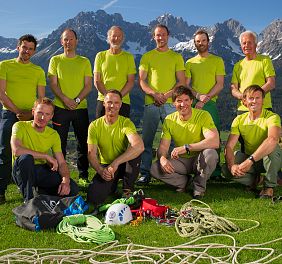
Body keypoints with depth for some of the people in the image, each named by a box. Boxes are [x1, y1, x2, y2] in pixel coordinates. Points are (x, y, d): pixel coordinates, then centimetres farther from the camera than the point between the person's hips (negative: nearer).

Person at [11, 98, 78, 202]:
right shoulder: (20, 126, -12)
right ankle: (28, 201, -19)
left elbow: (62, 163, -2)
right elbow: (16, 150, -31)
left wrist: (66, 180, -24)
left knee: (72, 189, -16)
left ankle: (42, 191, 13)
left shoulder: (53, 135, 2)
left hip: (42, 171, 4)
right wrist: (46, 156, -24)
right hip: (22, 171, -4)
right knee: (26, 157, -37)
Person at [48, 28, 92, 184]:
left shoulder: (84, 61, 9)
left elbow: (88, 86, 3)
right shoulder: (55, 60, 8)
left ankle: (83, 175, 14)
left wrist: (77, 100, -13)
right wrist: (65, 99, -15)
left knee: (83, 142, 4)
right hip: (60, 107, -1)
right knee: (59, 143, 2)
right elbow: (53, 84, 0)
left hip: (81, 108, 1)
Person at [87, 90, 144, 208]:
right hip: (105, 166, 1)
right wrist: (100, 170, -32)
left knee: (135, 150, -32)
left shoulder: (126, 123, -13)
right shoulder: (95, 126, -6)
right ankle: (112, 185, 15)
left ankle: (128, 189, -12)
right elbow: (91, 154, -11)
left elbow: (139, 146, -33)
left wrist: (116, 163, -42)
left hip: (124, 165, -1)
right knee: (93, 198, -22)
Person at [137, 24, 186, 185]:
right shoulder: (147, 57, 13)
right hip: (151, 103, 0)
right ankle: (145, 173, 5)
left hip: (171, 103, 0)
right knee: (147, 139, -1)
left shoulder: (176, 57, 12)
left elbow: (182, 82, 6)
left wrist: (167, 95, -10)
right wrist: (154, 94, -11)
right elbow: (141, 81, 6)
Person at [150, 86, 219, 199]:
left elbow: (215, 142, -30)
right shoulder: (169, 120, -4)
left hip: (199, 160, -2)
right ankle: (185, 181, 5)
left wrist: (186, 147, -37)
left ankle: (199, 184, -7)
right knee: (155, 169, -21)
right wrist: (162, 158, -32)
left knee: (211, 153, -36)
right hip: (181, 161, 3)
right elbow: (163, 146, -7)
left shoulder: (203, 115, -16)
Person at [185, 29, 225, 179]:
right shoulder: (190, 63, 18)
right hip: (193, 104, 2)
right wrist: (198, 96, -10)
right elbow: (186, 85, 10)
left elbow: (220, 84, 2)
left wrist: (205, 99, -10)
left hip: (210, 103, -2)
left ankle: (216, 171, -3)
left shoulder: (217, 60, 11)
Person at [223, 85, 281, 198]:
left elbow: (272, 140, -39)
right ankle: (254, 179, 7)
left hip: (270, 159, -3)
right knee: (226, 169, -22)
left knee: (272, 148, -36)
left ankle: (269, 186, -14)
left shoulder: (272, 117, -18)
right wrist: (232, 165, -32)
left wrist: (250, 160, -48)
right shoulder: (239, 120, -4)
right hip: (249, 159, 3)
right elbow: (229, 146, -11)